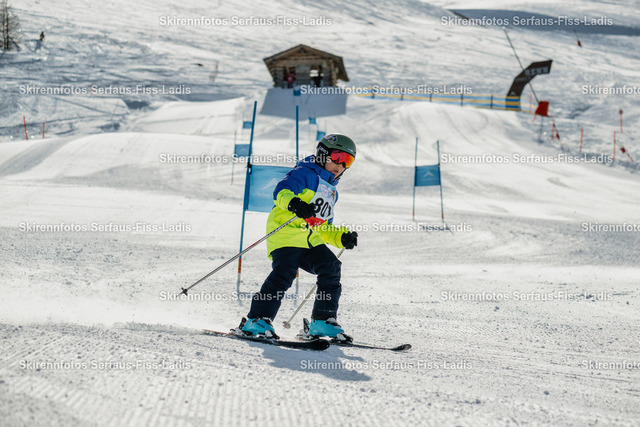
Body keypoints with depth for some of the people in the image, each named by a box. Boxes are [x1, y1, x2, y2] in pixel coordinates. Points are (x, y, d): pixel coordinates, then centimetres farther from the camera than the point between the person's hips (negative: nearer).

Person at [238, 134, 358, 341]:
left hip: (310, 242, 8)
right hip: (286, 234, -8)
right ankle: (257, 320, -21)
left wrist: (342, 237, 14)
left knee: (331, 268, -9)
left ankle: (322, 322, -2)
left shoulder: (331, 191, 29)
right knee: (284, 273, -24)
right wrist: (293, 203, -38)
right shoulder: (306, 173, 2)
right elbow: (282, 190, -16)